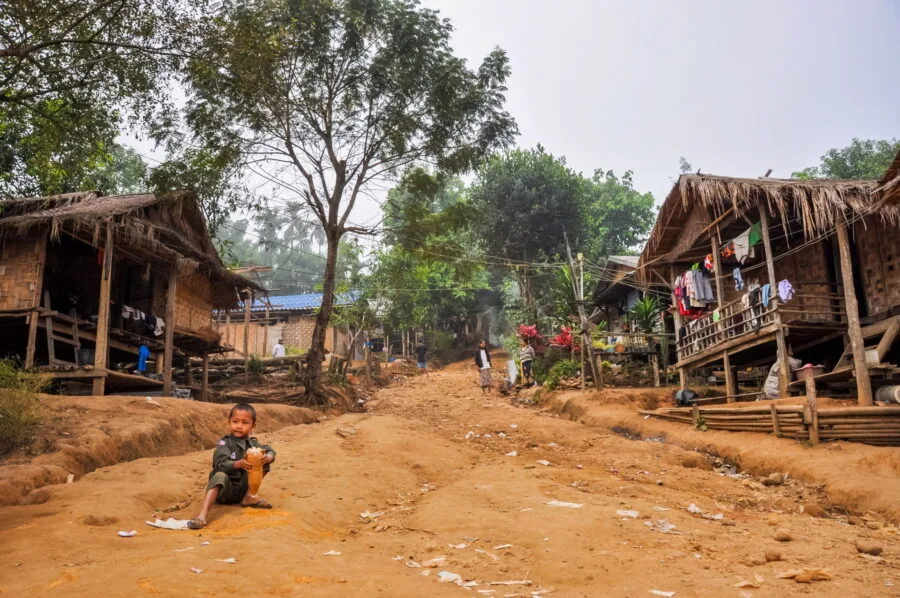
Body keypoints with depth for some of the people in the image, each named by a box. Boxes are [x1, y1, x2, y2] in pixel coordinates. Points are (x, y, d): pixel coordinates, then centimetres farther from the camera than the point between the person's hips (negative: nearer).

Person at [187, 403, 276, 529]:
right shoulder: (225, 443, -10)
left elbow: (270, 451, -9)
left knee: (262, 463, -9)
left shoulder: (252, 443, 3)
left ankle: (249, 497, -6)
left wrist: (267, 457, -35)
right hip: (225, 490, -4)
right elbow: (220, 464, -24)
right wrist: (238, 464, -43)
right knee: (220, 475, -36)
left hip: (243, 489, 4)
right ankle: (202, 513, -47)